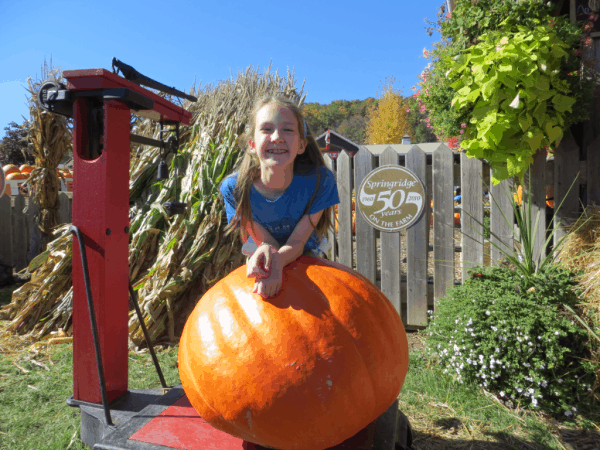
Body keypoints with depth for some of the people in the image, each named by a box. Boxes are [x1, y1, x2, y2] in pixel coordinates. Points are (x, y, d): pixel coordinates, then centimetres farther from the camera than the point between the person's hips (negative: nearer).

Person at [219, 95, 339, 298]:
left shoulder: (320, 180, -27)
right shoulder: (233, 188, -25)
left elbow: (297, 243, -24)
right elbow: (267, 242, -19)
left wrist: (277, 262, -47)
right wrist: (265, 251, -44)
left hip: (306, 260, 0)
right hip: (264, 264, 0)